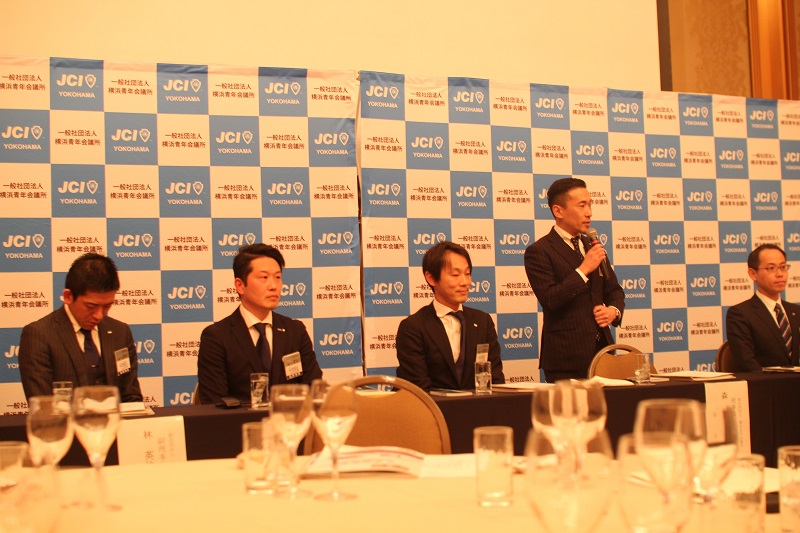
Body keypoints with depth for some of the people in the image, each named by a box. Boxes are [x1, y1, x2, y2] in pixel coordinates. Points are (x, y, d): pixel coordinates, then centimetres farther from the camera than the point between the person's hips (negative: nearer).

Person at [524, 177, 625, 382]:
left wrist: (614, 310, 1)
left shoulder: (592, 246, 16)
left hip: (601, 349, 6)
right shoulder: (538, 251, -6)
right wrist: (583, 270, -17)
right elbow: (549, 300, -17)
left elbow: (614, 290, 23)